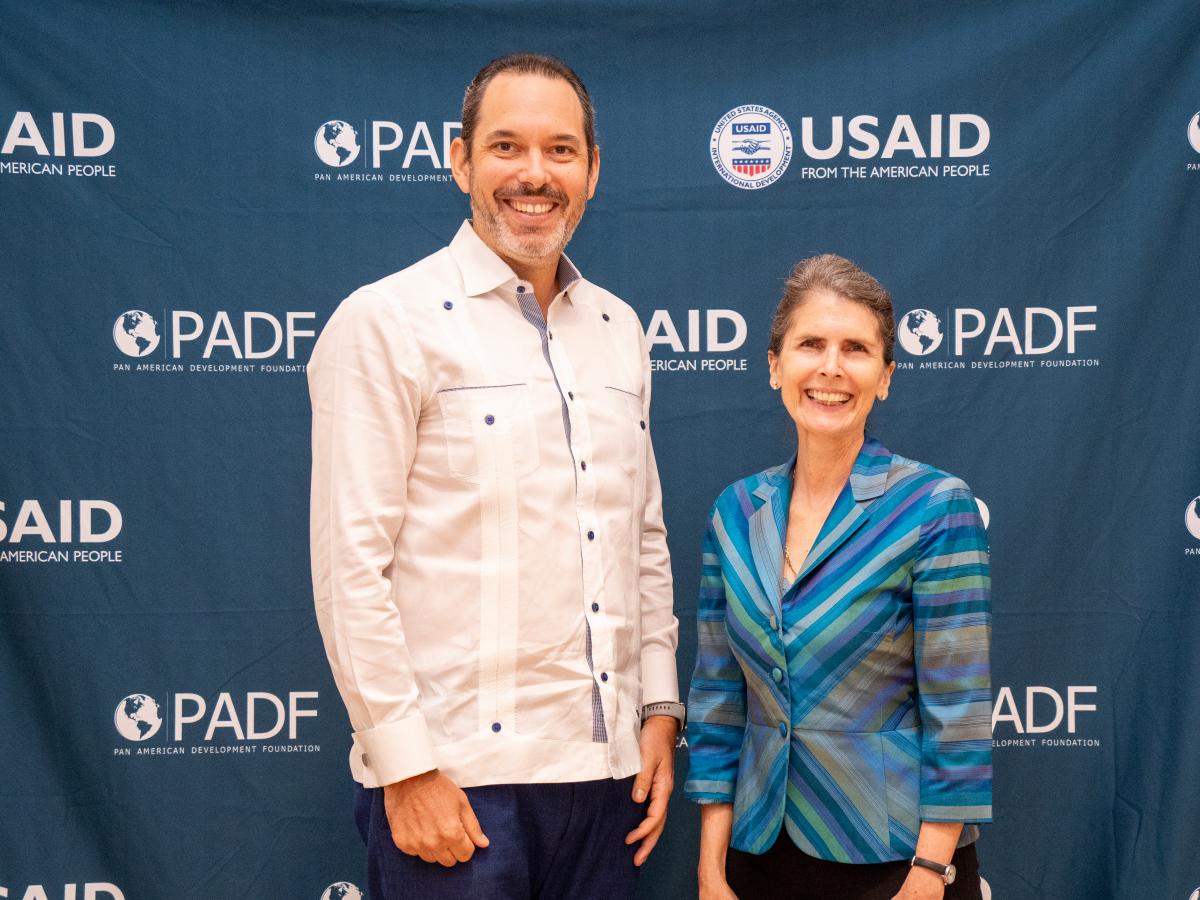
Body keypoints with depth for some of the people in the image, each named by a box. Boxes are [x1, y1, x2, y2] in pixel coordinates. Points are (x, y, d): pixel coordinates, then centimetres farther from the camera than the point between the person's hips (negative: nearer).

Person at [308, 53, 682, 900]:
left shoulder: (619, 329, 10)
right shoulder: (386, 323, -7)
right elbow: (350, 565, -11)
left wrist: (659, 711, 10)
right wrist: (406, 767, -13)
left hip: (605, 766, 6)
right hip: (453, 774, -5)